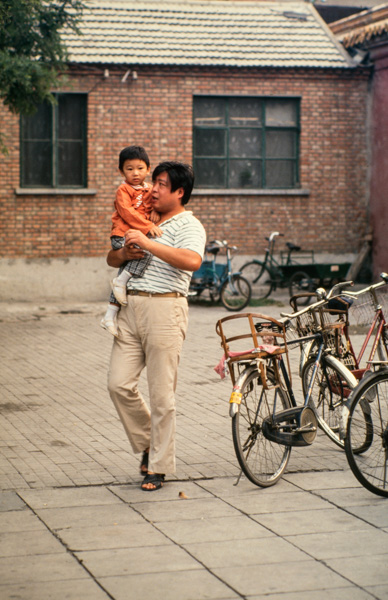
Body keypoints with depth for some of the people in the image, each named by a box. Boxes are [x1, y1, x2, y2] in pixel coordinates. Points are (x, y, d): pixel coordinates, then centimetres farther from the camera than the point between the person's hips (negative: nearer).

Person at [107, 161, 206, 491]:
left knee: (162, 395, -3)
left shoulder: (189, 226, -3)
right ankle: (147, 442, 22)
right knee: (119, 384, 0)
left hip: (164, 309, -7)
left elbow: (192, 260, -24)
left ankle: (158, 466, 8)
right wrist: (124, 253, 2)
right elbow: (111, 259, 26)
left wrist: (148, 244, -23)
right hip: (131, 306, 7)